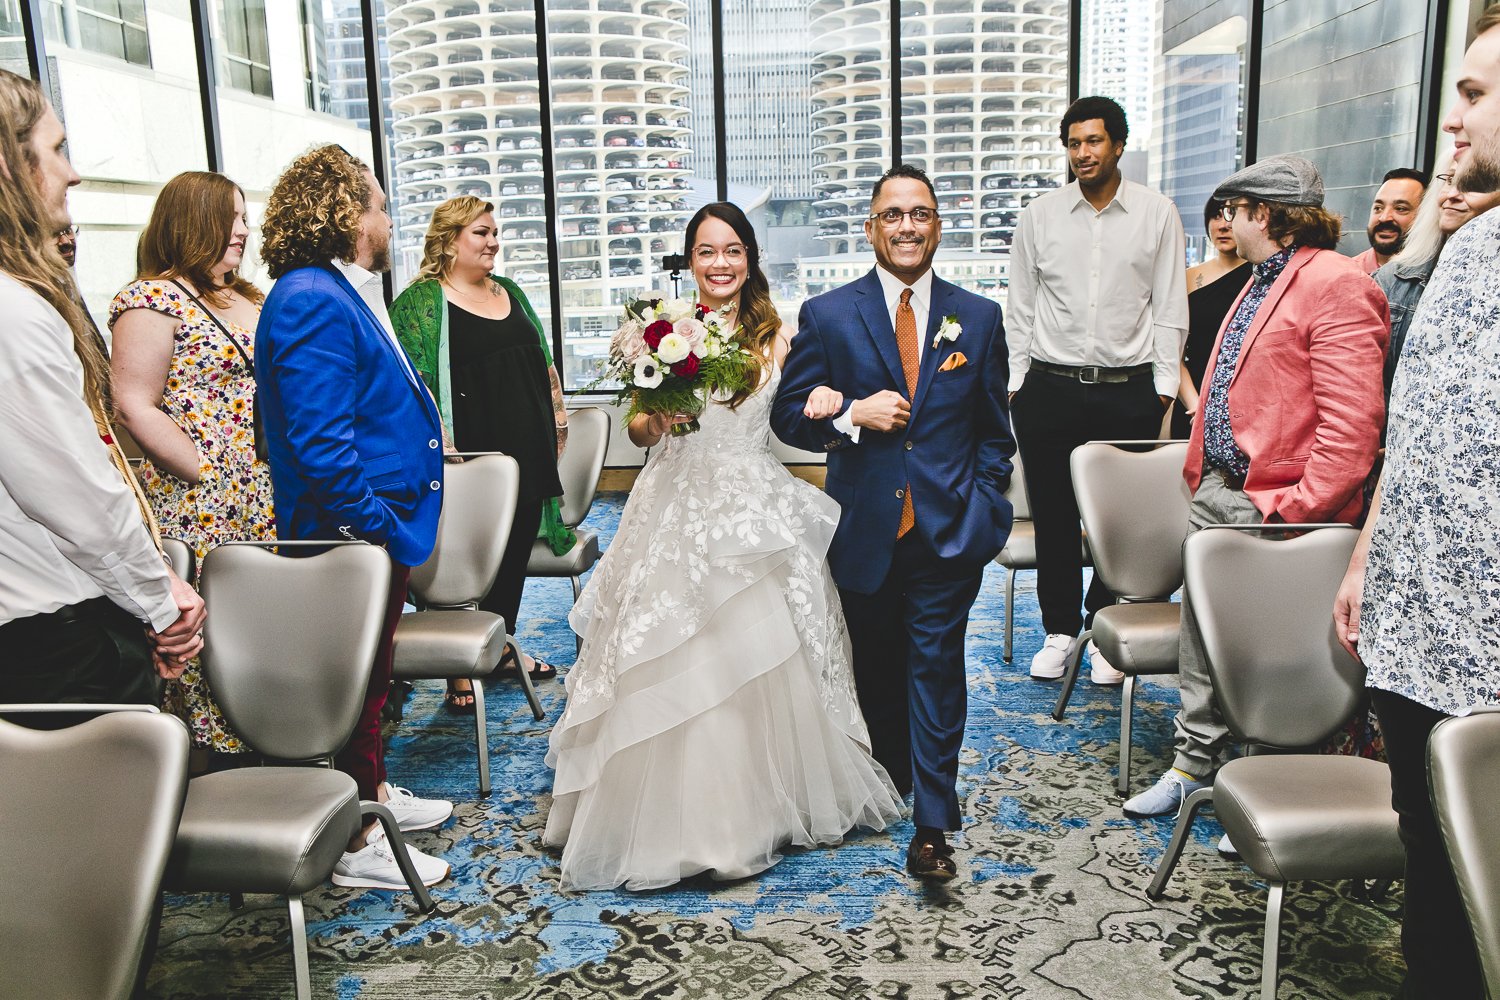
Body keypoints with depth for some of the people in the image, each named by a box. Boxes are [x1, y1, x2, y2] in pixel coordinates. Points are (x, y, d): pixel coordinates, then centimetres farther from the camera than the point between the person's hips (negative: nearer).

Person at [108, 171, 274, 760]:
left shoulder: (250, 299, 18)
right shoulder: (153, 300, -7)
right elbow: (135, 406, -14)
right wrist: (207, 472, -17)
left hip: (271, 507, 8)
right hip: (203, 513, -8)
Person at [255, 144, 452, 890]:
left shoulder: (342, 295, 11)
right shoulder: (314, 303, -22)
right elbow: (321, 443, -28)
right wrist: (380, 529, -24)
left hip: (373, 531, 10)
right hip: (352, 539, -10)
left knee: (369, 671, 23)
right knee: (356, 681, 3)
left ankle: (372, 792, 41)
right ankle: (354, 847, 18)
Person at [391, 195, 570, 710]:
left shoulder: (510, 291, 16)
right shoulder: (422, 299, -6)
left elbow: (542, 360, 22)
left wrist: (558, 415, 18)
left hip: (528, 452, 7)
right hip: (474, 456, -7)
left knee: (516, 550, 13)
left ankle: (501, 643, 29)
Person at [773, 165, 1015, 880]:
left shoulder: (979, 318, 5)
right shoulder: (826, 316, 0)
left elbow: (992, 428, 9)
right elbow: (788, 415, -1)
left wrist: (982, 505, -1)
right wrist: (850, 417, -18)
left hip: (949, 532, 0)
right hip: (864, 530, 1)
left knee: (936, 670, 0)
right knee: (876, 669, 15)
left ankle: (932, 827, 7)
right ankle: (893, 784, 37)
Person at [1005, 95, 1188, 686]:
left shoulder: (1157, 215, 4)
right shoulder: (1040, 216, 6)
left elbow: (1170, 309, 5)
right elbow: (1021, 308, 9)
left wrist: (1164, 386, -1)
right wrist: (1015, 383, 4)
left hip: (1129, 392, -1)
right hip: (1050, 388, 1)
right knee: (1053, 514, 5)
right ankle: (1059, 629, 20)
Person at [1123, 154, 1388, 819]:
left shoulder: (1337, 285, -15)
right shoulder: (1262, 284, 18)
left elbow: (1351, 425, -21)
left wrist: (1295, 512, -22)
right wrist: (1199, 474, 16)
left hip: (1274, 507, -10)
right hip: (1217, 494, 10)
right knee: (1201, 636, 16)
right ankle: (1195, 764, 31)